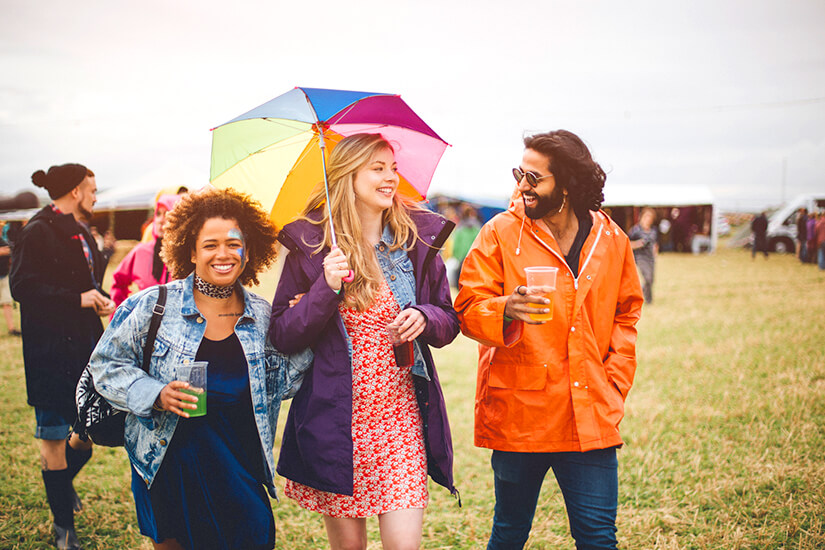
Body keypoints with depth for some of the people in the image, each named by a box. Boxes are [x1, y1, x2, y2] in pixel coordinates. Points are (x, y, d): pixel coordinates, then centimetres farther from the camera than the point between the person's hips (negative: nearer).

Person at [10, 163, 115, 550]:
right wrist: (78, 299, -20)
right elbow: (22, 287, -20)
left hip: (86, 343, 8)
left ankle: (63, 479, 42)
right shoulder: (38, 233, -12)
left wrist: (99, 298, 4)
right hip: (51, 350, -8)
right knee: (54, 435, 2)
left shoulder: (80, 233, 15)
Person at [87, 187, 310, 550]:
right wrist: (156, 395, -14)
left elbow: (279, 384, 6)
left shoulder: (261, 317, 4)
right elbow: (105, 364, 1)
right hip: (167, 462, -2)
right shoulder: (155, 306, -5)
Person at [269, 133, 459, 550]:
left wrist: (424, 318, -11)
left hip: (401, 413, 1)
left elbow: (449, 323, 11)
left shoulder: (418, 238, 4)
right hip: (336, 417, -1)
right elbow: (281, 336, -3)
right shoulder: (309, 244, -2)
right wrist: (326, 289, -17)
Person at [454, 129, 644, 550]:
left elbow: (626, 314, 18)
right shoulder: (500, 233, -2)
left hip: (590, 418, 2)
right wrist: (506, 310, -24)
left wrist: (614, 383, 8)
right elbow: (468, 309, -2)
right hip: (518, 415, -1)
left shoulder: (611, 239, 7)